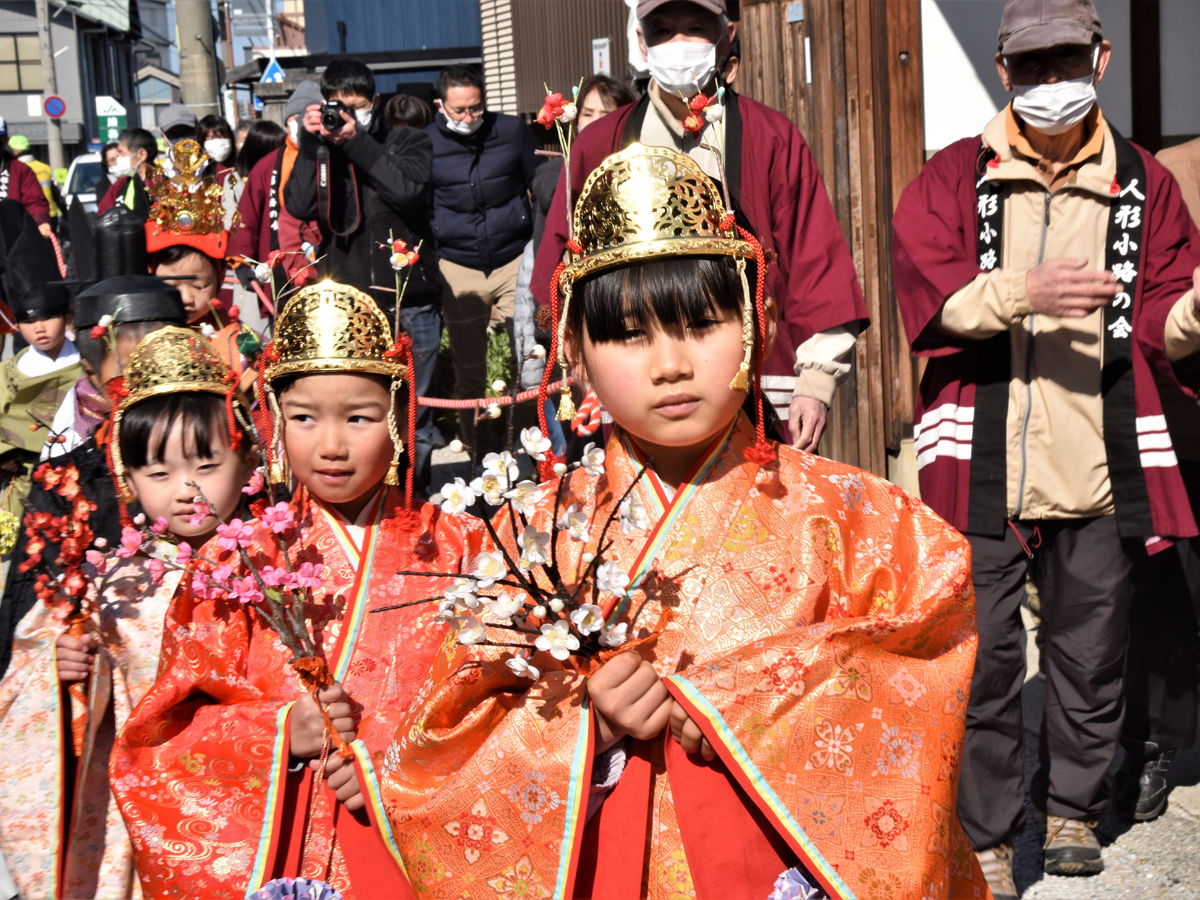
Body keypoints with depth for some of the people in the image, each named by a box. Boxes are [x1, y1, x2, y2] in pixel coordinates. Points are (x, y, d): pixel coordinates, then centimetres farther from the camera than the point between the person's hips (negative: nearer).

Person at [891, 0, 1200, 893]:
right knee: (982, 658, 2)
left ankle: (1073, 807, 34)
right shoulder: (955, 178, 6)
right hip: (981, 467, -2)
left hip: (1101, 470, 2)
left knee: (1092, 653, 11)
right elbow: (928, 293, -7)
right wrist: (1024, 292, -22)